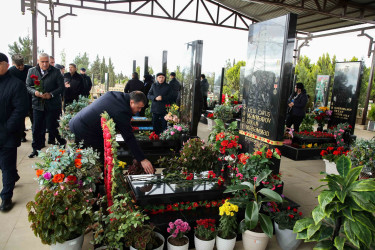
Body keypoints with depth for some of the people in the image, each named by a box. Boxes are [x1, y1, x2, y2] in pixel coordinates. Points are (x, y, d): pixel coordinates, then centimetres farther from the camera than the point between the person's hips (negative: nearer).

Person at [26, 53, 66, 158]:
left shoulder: (56, 72, -2)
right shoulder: (31, 71, 7)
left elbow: (61, 87, -4)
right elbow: (28, 86, 9)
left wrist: (51, 94, -18)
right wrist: (35, 92, -13)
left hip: (52, 105, -3)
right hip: (37, 104, 3)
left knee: (51, 127, -1)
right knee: (36, 128, 7)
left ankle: (62, 143, 21)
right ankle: (36, 149, 21)